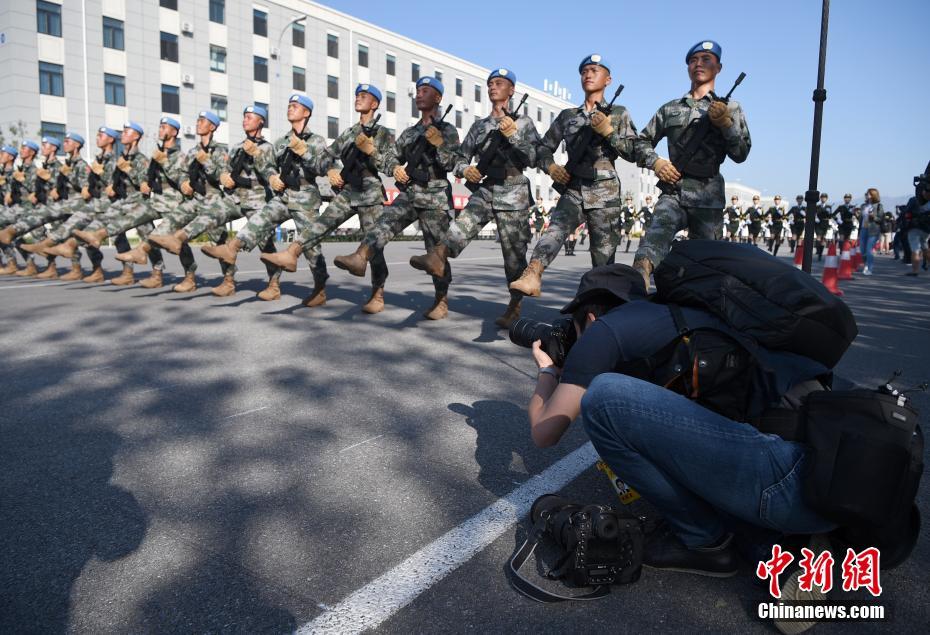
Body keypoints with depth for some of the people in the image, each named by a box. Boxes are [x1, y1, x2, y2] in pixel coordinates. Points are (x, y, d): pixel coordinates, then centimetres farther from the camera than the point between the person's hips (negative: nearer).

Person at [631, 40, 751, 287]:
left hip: (708, 199, 1)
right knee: (656, 236, -30)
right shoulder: (670, 109, 18)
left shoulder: (730, 109, 14)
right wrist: (655, 162, 0)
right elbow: (642, 142, 20)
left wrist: (726, 123, -11)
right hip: (672, 193, -1)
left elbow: (741, 154, 4)